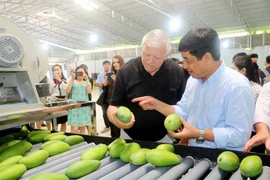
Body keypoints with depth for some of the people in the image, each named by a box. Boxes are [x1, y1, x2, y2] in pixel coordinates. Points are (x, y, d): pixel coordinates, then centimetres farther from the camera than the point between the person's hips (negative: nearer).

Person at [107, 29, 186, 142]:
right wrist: (116, 118, -34)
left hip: (163, 138, 1)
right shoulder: (125, 71, -17)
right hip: (130, 137, 0)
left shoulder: (177, 72, -14)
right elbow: (114, 106, -12)